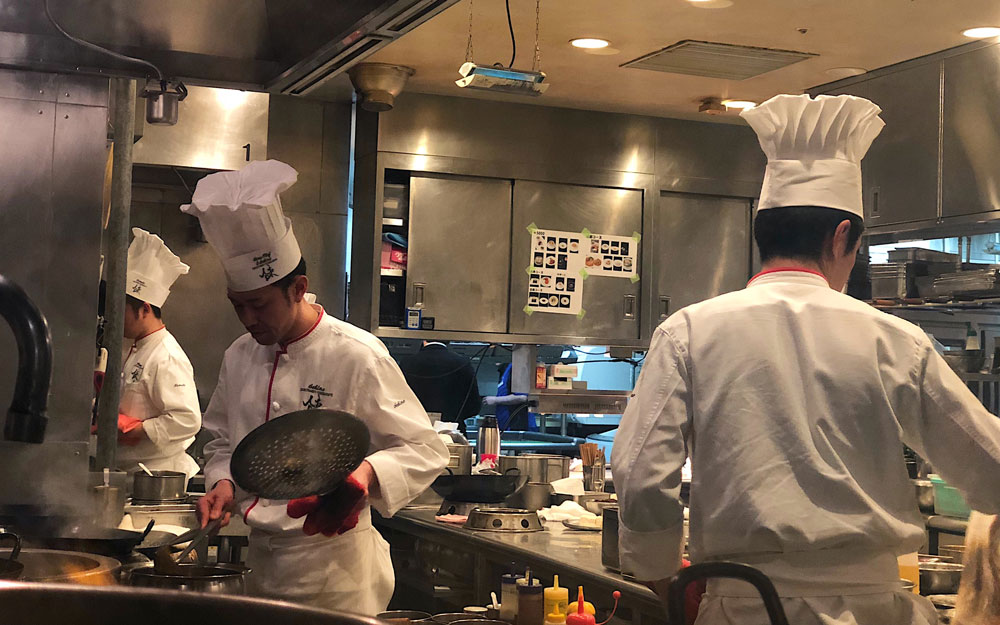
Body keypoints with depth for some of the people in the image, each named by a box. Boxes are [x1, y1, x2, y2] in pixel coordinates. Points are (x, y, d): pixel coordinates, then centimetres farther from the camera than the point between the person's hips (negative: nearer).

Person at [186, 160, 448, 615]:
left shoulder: (357, 356, -14)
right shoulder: (239, 357, 6)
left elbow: (424, 451, -13)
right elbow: (221, 441, 19)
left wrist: (365, 473, -31)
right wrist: (223, 483, -2)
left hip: (333, 564, -6)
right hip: (260, 557, 6)